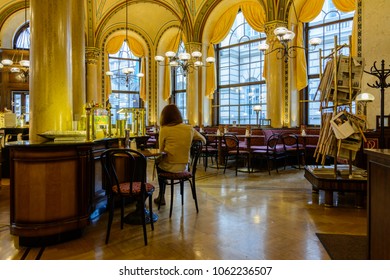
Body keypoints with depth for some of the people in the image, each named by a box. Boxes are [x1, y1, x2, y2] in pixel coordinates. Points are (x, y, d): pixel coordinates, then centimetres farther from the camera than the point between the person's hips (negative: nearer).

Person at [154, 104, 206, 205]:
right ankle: (161, 196, 37)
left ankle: (161, 197, 37)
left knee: (158, 164, 31)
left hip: (169, 167, -4)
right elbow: (203, 141, 13)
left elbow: (161, 149, -3)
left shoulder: (164, 129, -9)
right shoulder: (190, 129, 0)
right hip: (184, 166, 4)